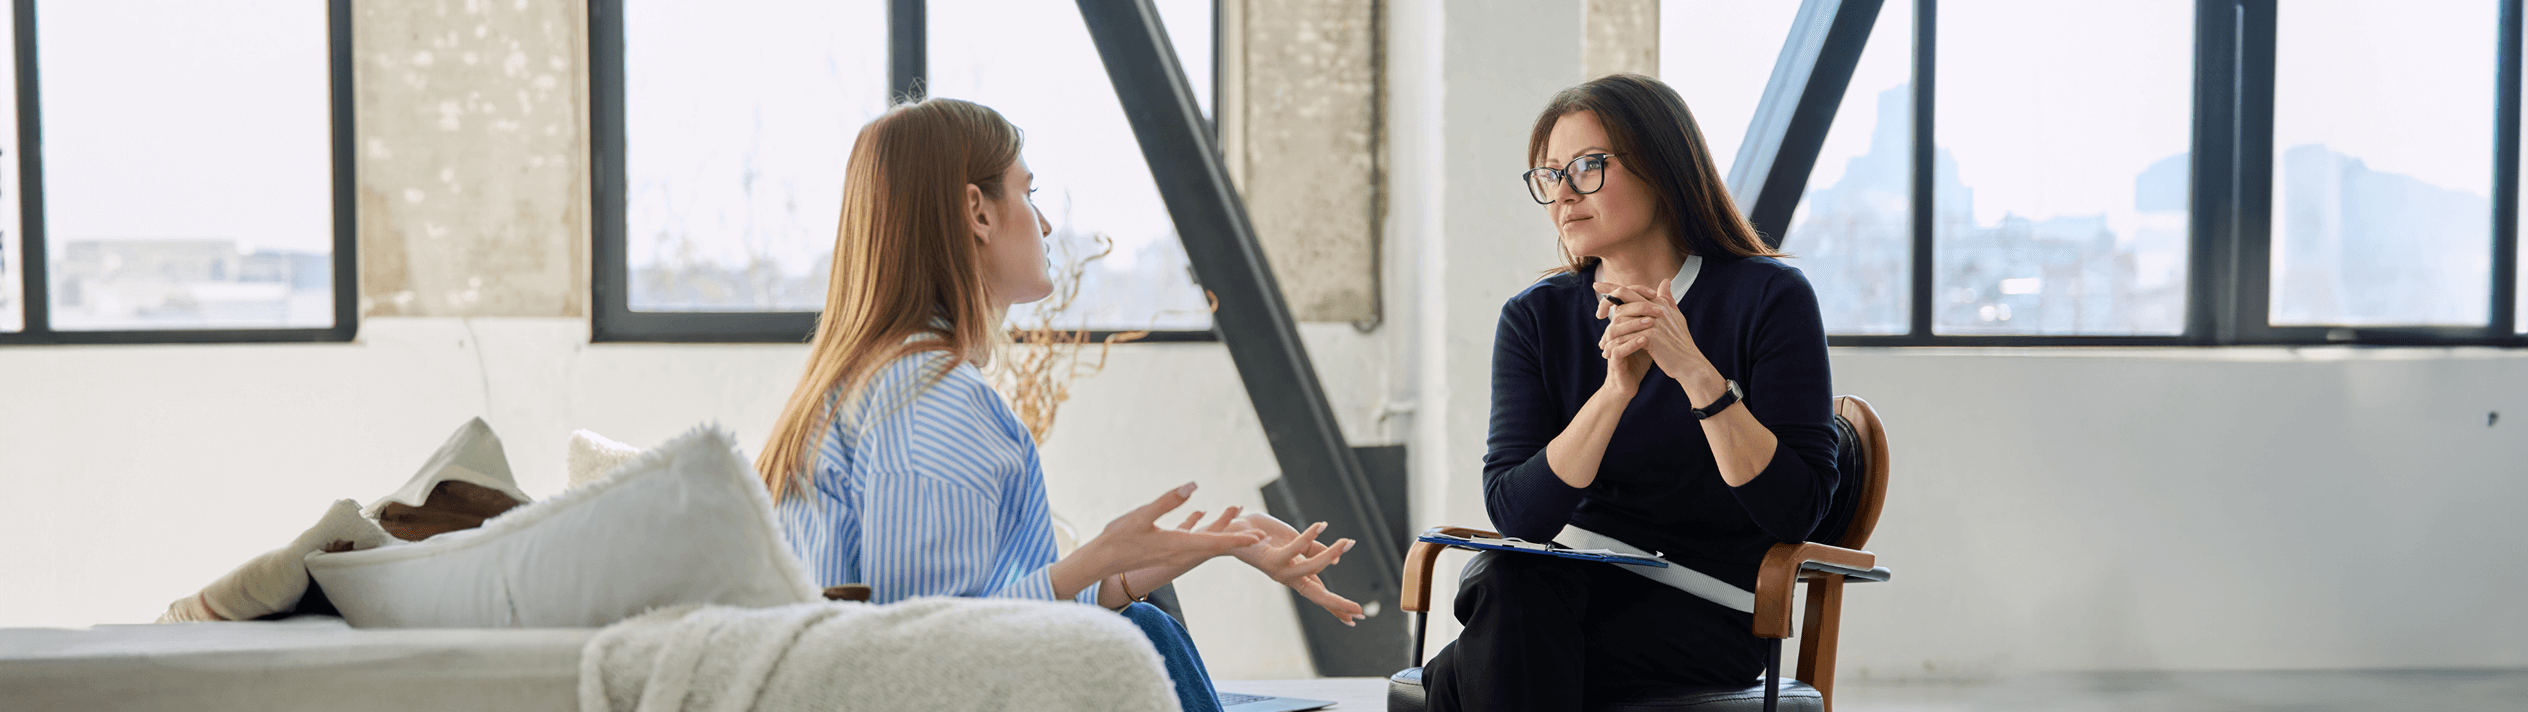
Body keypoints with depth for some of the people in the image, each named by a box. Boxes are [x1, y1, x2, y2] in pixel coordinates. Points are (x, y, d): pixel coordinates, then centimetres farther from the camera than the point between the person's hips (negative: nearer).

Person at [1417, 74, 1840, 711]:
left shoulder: (1769, 298, -6)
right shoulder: (1536, 317, 3)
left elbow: (1798, 511, -14)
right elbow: (1514, 513, -9)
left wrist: (1696, 373, -25)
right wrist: (1617, 389, -23)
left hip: (1698, 611, -4)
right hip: (1549, 590, 4)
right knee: (1507, 577, -33)